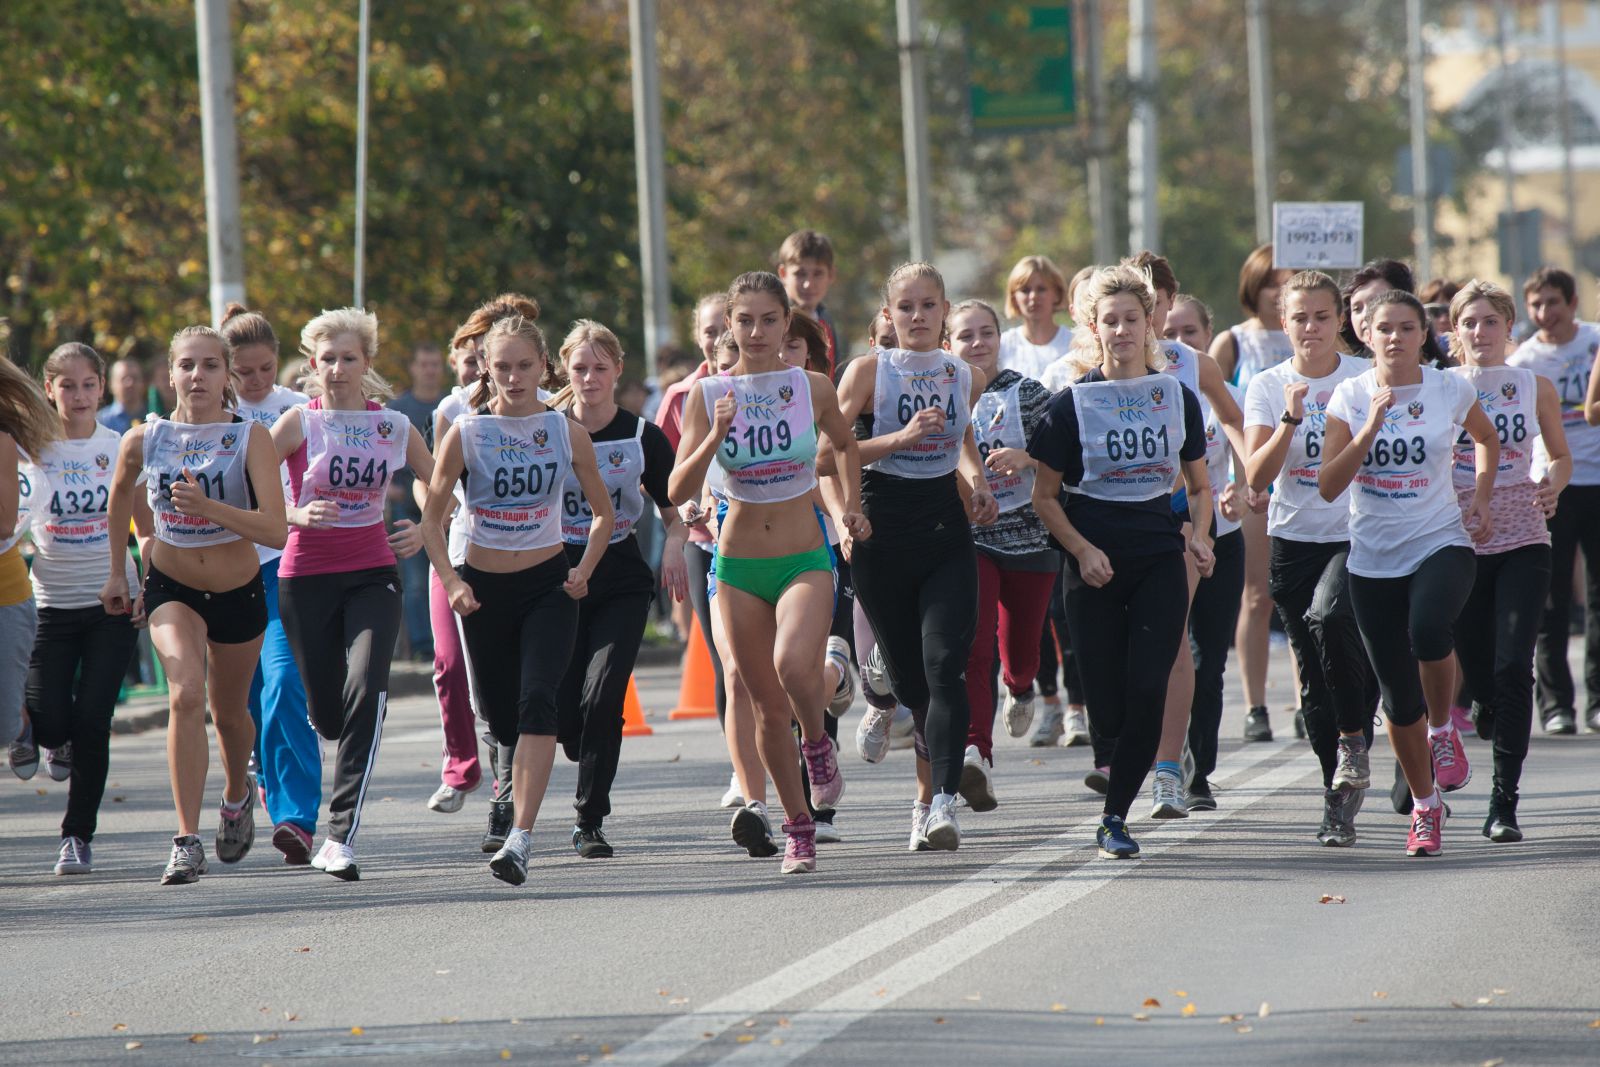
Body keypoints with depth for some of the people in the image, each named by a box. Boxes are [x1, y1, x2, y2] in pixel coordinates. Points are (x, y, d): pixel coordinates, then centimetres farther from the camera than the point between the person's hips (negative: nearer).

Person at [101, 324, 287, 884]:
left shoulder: (251, 439, -16)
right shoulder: (144, 439, -9)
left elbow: (275, 529, -25)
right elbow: (120, 494, 14)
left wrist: (207, 507, -37)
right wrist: (118, 570, 19)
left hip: (239, 592, 0)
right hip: (172, 588, 0)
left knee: (229, 712, 18)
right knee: (186, 695, -25)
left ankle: (237, 793, 54)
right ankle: (187, 842, -25)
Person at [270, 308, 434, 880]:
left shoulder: (393, 426, 3)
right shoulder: (300, 422, -4)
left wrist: (424, 531, -2)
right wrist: (295, 515, -22)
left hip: (373, 574, 1)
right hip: (306, 575, -1)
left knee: (366, 691, -21)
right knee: (327, 714, 3)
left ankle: (341, 834, -22)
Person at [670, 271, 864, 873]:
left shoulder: (813, 389, -2)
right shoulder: (708, 396, -3)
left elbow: (845, 444, 20)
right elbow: (679, 491, -10)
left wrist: (851, 506, 8)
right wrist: (716, 436, -23)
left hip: (805, 562, -1)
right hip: (738, 567, 1)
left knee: (794, 664, -30)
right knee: (769, 708, 5)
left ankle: (818, 744, 2)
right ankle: (798, 826, 22)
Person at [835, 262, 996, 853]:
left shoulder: (964, 377, 8)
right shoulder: (869, 371, -3)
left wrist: (977, 484, 12)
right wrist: (902, 438, -20)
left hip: (946, 534, 1)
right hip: (882, 535, -1)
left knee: (944, 667, -17)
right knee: (908, 678, 5)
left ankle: (943, 802, -24)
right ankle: (928, 795, 26)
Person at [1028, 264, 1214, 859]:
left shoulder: (1178, 397, 5)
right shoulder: (1072, 404, -1)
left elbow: (1199, 485, 15)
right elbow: (1044, 496, 2)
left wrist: (1198, 536, -4)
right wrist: (1082, 550, -12)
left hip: (1160, 561, 1)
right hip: (1096, 565, -1)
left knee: (1147, 691, -14)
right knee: (1108, 709, -3)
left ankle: (1115, 818, -2)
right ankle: (1119, 761, 33)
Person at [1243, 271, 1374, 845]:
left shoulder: (1366, 378, 0)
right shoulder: (1268, 387, 2)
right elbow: (1257, 477, -9)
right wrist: (1290, 420, -20)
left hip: (1358, 534, -2)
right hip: (1294, 539, 2)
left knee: (1328, 616, -31)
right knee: (1313, 678, 3)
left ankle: (1355, 737, -11)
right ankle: (1340, 798, 14)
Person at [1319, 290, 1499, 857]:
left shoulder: (1450, 390, 0)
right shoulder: (1350, 396, -1)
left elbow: (1487, 439, 22)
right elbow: (1328, 486, -10)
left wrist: (1480, 502, 9)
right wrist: (1371, 426, -18)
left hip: (1442, 544, -1)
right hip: (1374, 559, 1)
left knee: (1428, 629, -34)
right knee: (1399, 699, 4)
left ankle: (1444, 727, -5)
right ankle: (1424, 807, 24)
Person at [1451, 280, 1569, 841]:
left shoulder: (1536, 388, 5)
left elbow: (1561, 455, 16)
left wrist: (1552, 484, -5)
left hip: (1522, 542, -1)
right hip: (1459, 541, 1)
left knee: (1513, 667, -15)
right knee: (1478, 674, 4)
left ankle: (1503, 803, -13)